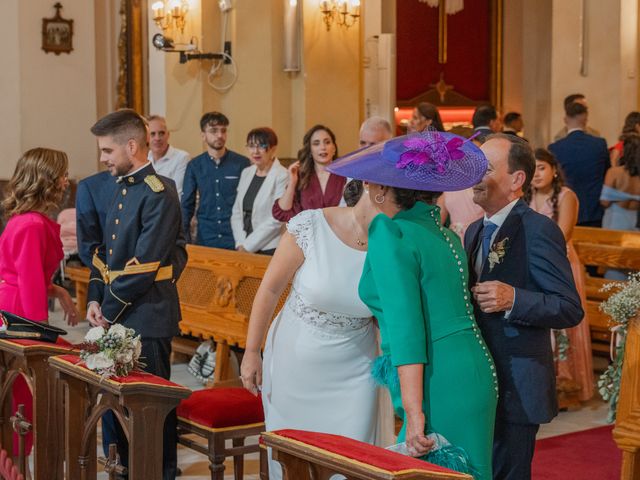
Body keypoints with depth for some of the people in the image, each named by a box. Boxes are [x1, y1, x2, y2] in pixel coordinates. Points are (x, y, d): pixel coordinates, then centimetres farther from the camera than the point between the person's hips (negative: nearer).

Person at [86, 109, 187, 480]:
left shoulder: (159, 193, -15)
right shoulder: (122, 188, 13)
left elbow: (143, 266, -18)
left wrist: (110, 310, -12)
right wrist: (95, 299, 4)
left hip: (146, 318, -8)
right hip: (116, 315, 8)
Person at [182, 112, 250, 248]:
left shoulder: (242, 163, -3)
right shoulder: (194, 166, 3)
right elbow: (187, 205, 7)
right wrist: (184, 240, -2)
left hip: (235, 240, -2)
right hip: (205, 239, 2)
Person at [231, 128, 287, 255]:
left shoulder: (282, 176, -11)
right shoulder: (246, 173, 11)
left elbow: (276, 220, -15)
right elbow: (237, 212, 10)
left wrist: (247, 246, -11)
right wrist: (241, 244, -3)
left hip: (270, 249, -5)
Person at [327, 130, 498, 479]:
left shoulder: (390, 233, -12)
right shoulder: (441, 231, 12)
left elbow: (406, 328, -18)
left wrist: (414, 413, -20)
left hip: (440, 389, -8)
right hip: (472, 375, 8)